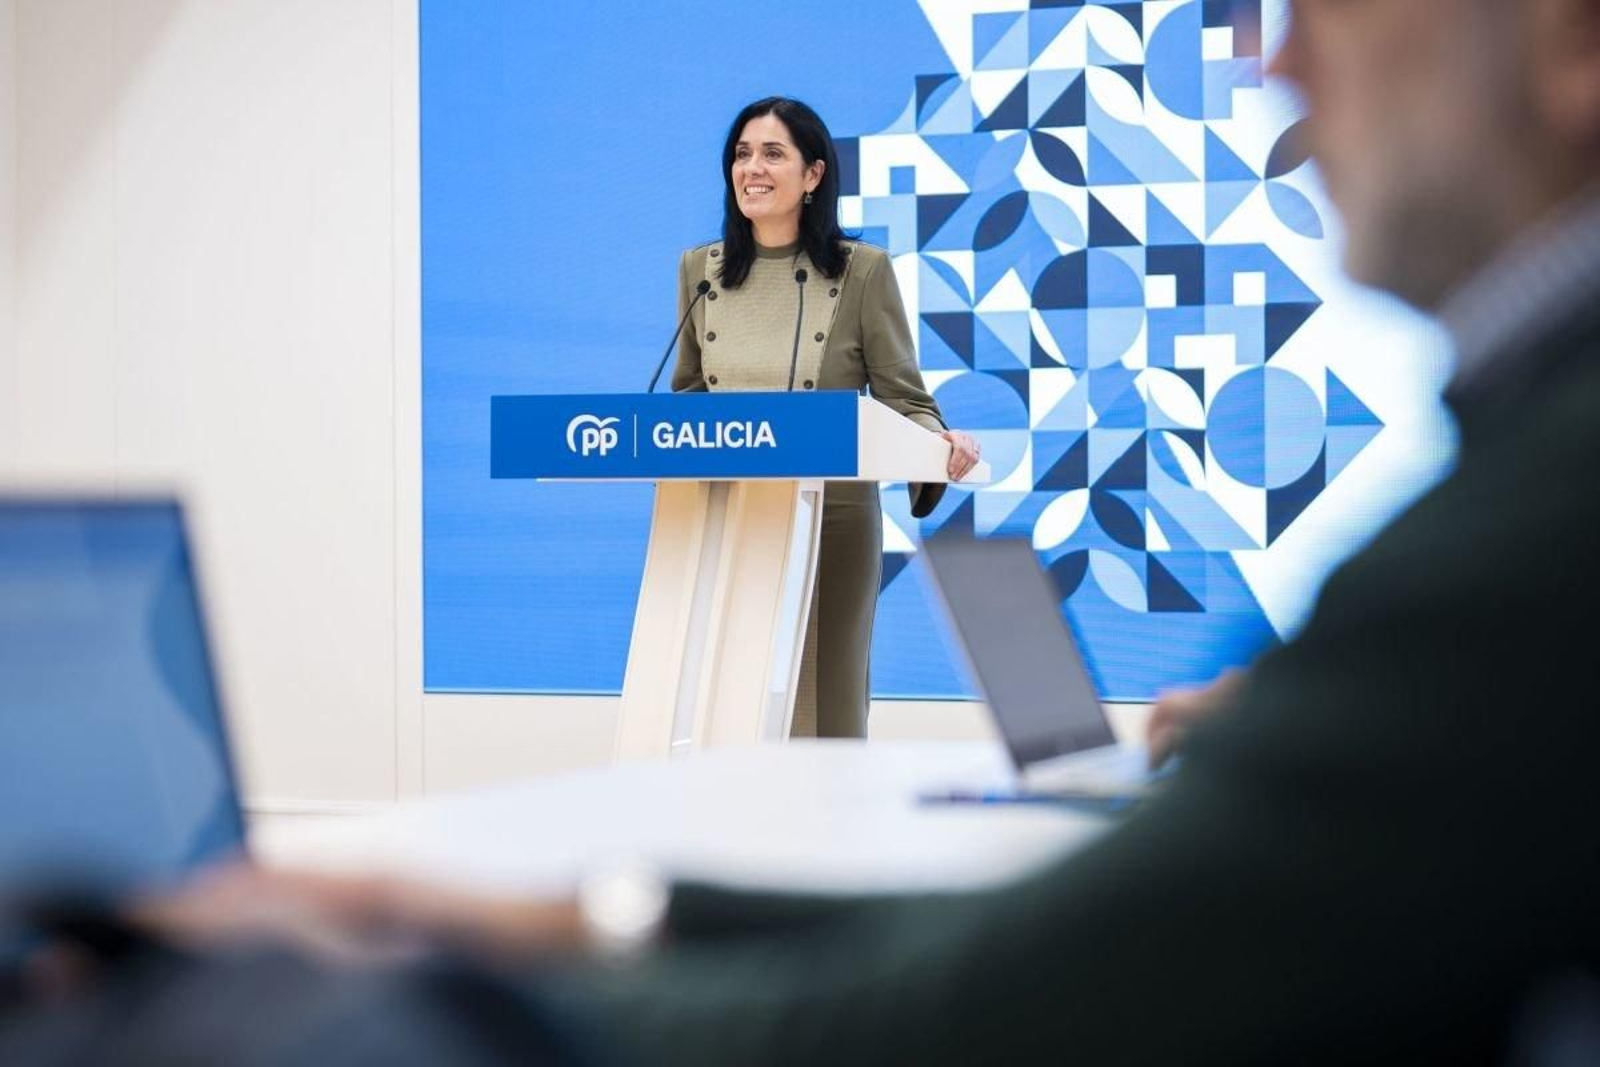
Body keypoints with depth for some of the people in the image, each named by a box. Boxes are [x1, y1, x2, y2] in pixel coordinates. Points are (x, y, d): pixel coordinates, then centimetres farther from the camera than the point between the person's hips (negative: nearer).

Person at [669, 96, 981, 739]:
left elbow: (904, 401, -3)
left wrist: (941, 446, -23)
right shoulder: (701, 269, 8)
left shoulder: (862, 271, -2)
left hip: (831, 522, -3)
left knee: (822, 703, 1)